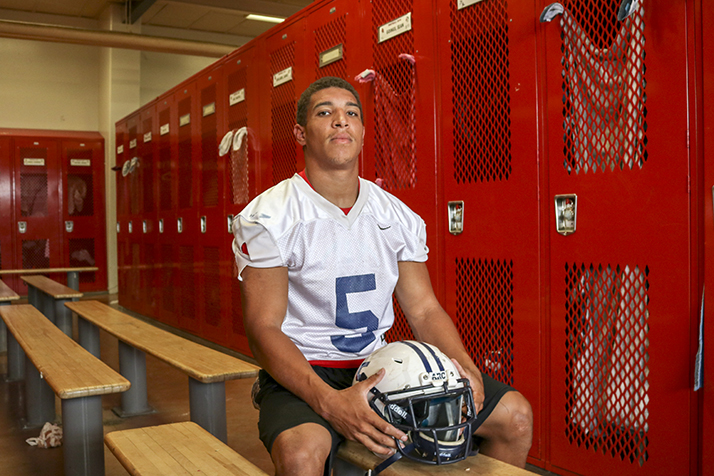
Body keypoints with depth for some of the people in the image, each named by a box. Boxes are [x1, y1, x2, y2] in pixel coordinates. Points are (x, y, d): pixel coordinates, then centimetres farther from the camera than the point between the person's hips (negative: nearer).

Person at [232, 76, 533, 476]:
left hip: (381, 366, 5)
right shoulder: (268, 218, -8)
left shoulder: (400, 217, 7)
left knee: (515, 415, -2)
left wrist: (467, 372, -12)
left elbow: (424, 310, 8)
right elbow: (264, 328, -14)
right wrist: (330, 402, -30)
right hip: (302, 374, -5)